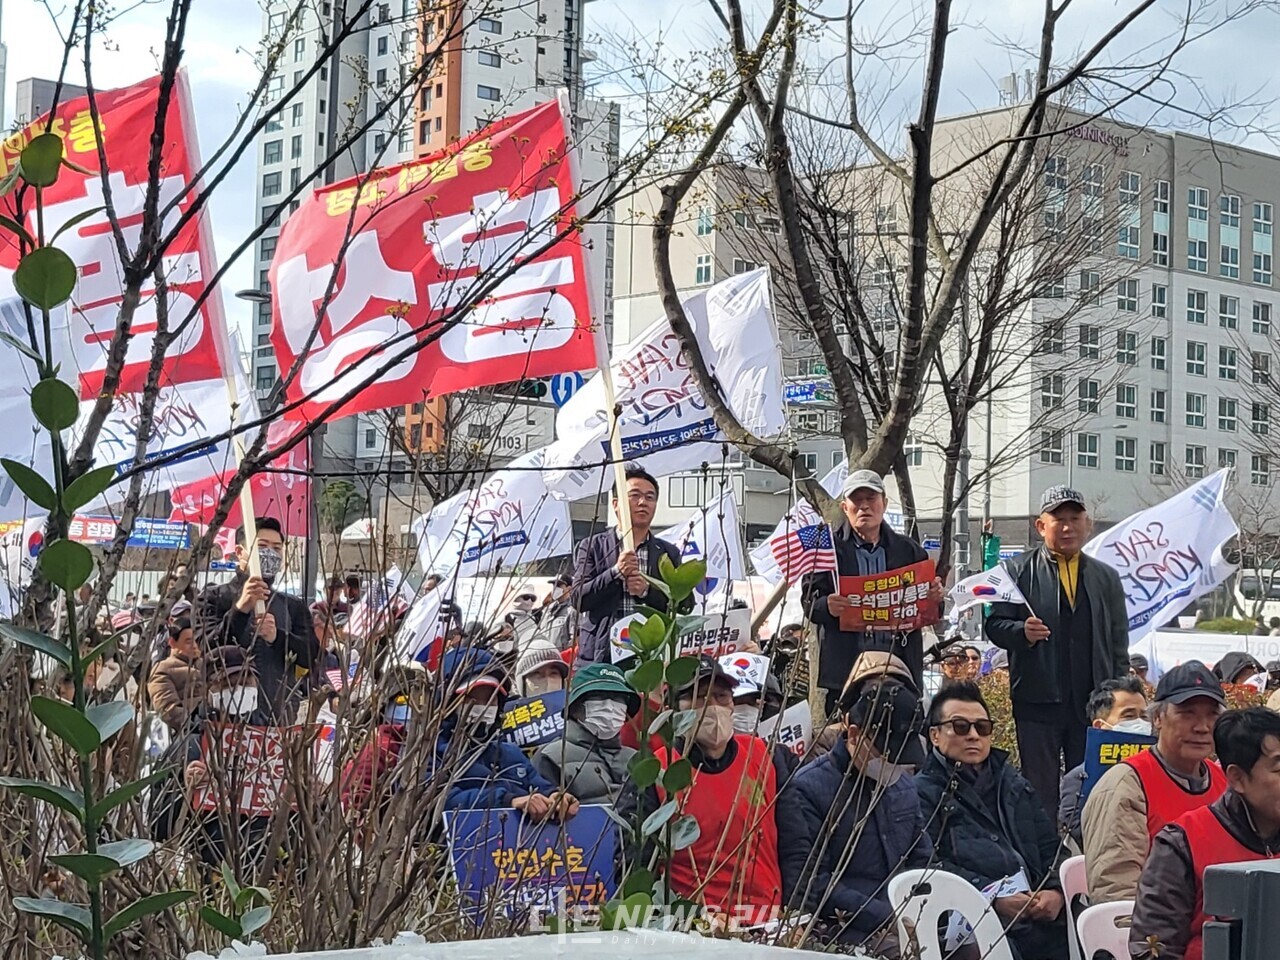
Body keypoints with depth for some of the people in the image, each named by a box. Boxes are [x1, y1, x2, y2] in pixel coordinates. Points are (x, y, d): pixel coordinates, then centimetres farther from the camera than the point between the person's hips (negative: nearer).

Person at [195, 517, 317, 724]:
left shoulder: (294, 606, 16)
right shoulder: (215, 598, 7)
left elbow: (313, 657, 4)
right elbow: (205, 651, -8)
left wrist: (278, 637, -14)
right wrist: (240, 609, -20)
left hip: (280, 715, 3)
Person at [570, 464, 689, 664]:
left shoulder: (668, 553, 15)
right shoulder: (592, 547, 9)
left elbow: (686, 604, 8)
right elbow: (577, 599, 0)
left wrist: (648, 591, -9)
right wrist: (616, 572, -13)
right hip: (601, 657, -2)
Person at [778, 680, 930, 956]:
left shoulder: (904, 783, 18)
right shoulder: (806, 790, -7)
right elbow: (809, 887, -13)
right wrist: (886, 919, -17)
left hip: (907, 925, 7)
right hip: (848, 935, -7)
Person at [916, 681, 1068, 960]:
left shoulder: (1012, 783, 27)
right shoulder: (923, 792, 6)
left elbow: (1050, 846, 22)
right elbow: (931, 866, -7)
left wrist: (1055, 890, 1)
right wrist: (993, 899, -17)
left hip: (1043, 917, 6)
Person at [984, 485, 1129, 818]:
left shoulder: (1106, 577, 15)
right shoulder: (1018, 570, 5)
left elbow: (1119, 644, 16)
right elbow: (994, 625, 1)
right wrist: (1022, 633, -20)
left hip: (1093, 702, 3)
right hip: (1037, 702, -3)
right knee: (1041, 791, 1)